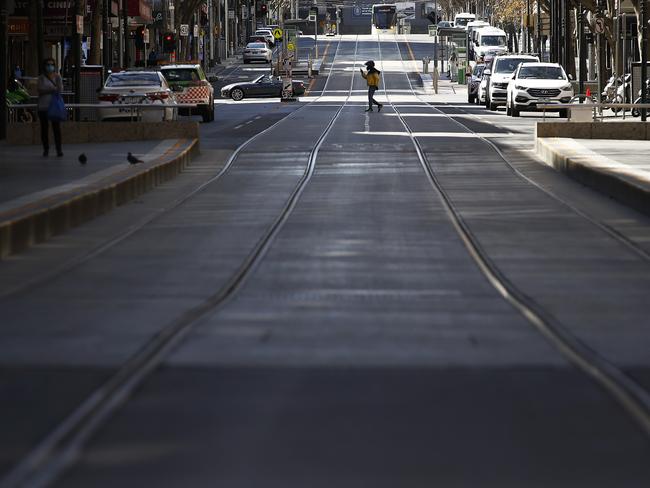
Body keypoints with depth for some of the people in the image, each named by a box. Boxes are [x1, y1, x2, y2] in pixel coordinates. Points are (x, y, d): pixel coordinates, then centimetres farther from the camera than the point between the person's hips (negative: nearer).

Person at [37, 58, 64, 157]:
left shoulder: (57, 77, 6)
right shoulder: (42, 78, 4)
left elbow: (60, 89, -3)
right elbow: (41, 90, -7)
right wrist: (53, 89, -12)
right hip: (43, 106, 0)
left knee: (56, 127, -6)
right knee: (44, 128, 4)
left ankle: (59, 149, -5)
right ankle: (46, 149, 12)